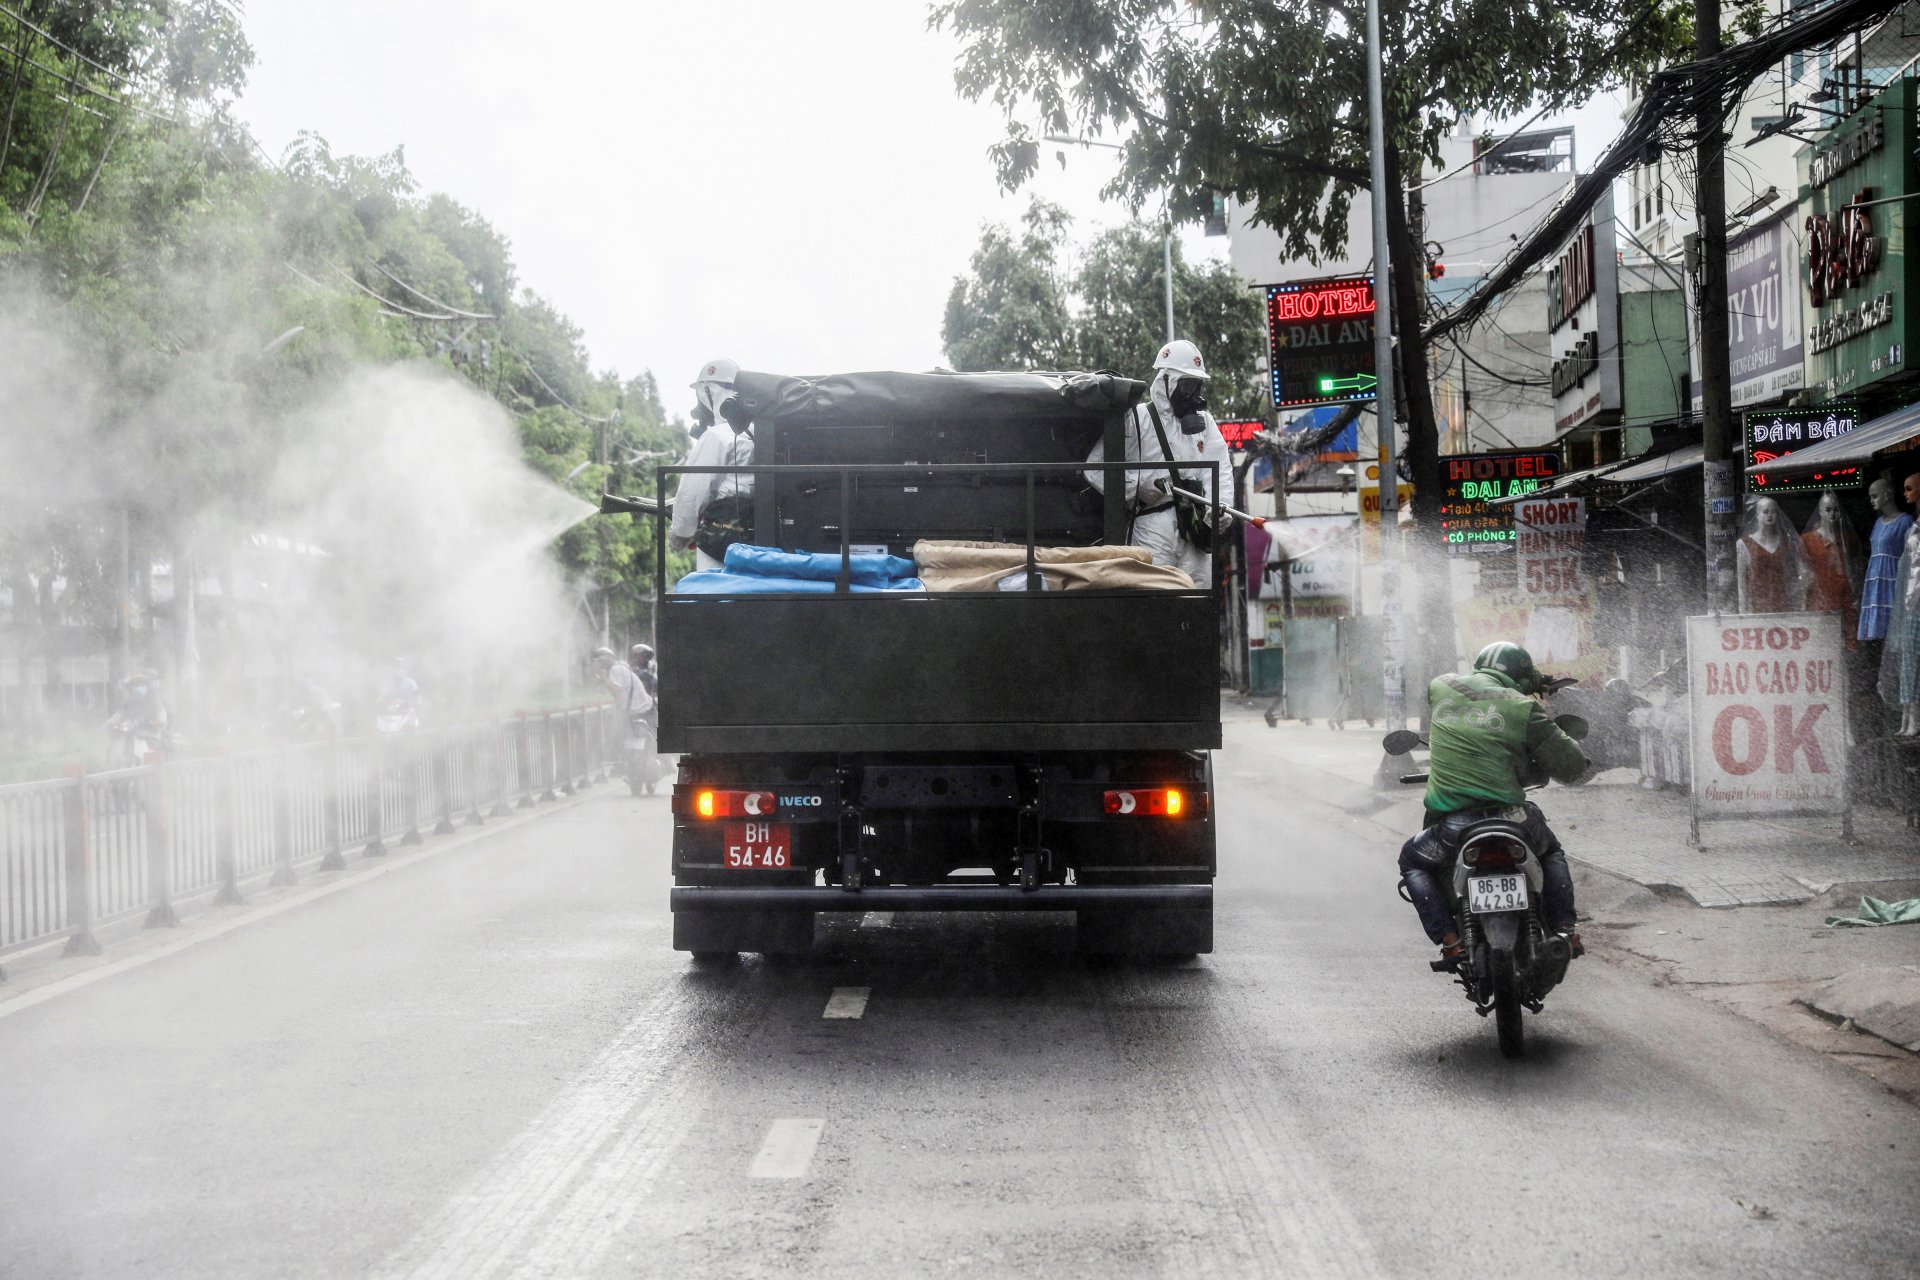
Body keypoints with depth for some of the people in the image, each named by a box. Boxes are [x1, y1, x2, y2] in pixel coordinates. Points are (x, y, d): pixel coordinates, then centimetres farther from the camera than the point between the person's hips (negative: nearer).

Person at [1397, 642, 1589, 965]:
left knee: (1412, 862, 29)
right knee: (1552, 853, 33)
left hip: (1451, 824, 0)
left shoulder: (1440, 688, 10)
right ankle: (1564, 929, 20)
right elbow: (1572, 766, 4)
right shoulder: (1522, 708, 1)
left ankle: (1449, 939, 11)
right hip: (1510, 815, 0)